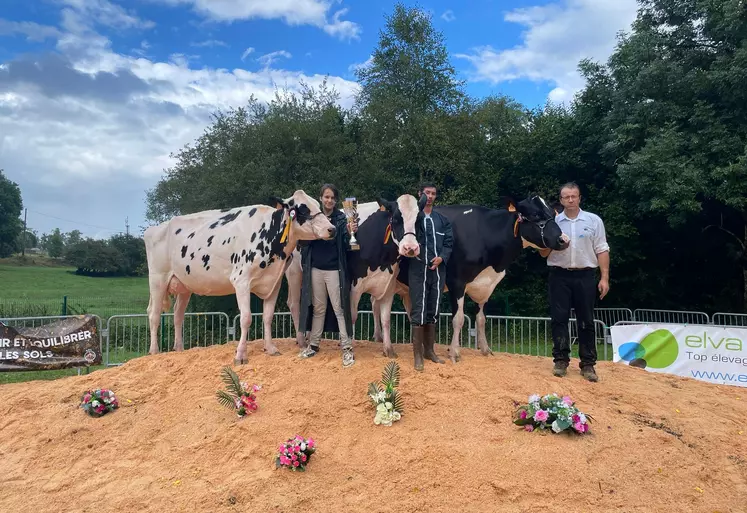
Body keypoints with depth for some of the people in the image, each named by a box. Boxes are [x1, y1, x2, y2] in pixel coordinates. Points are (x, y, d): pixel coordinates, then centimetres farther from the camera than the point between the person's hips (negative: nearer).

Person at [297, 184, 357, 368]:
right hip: (315, 269, 3)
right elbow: (305, 242, 8)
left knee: (339, 308, -1)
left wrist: (350, 233, -29)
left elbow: (345, 245, -10)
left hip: (334, 270, -3)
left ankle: (347, 348, 4)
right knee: (318, 308, 15)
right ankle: (313, 345, 26)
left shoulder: (341, 218, -2)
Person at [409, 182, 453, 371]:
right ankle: (417, 354, 4)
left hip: (438, 270, 5)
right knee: (418, 311, -4)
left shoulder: (442, 220, 13)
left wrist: (441, 257, -11)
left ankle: (429, 350, 26)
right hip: (418, 269, -5)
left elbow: (449, 242, 7)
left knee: (433, 311, 13)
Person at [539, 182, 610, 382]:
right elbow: (544, 253, 9)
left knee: (586, 321, 4)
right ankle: (561, 361, 9)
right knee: (559, 319, 1)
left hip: (585, 276, 0)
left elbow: (602, 251, 2)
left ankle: (588, 364, 11)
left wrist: (604, 278, -5)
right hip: (559, 276, 1)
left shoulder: (594, 221, 5)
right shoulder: (553, 221, 6)